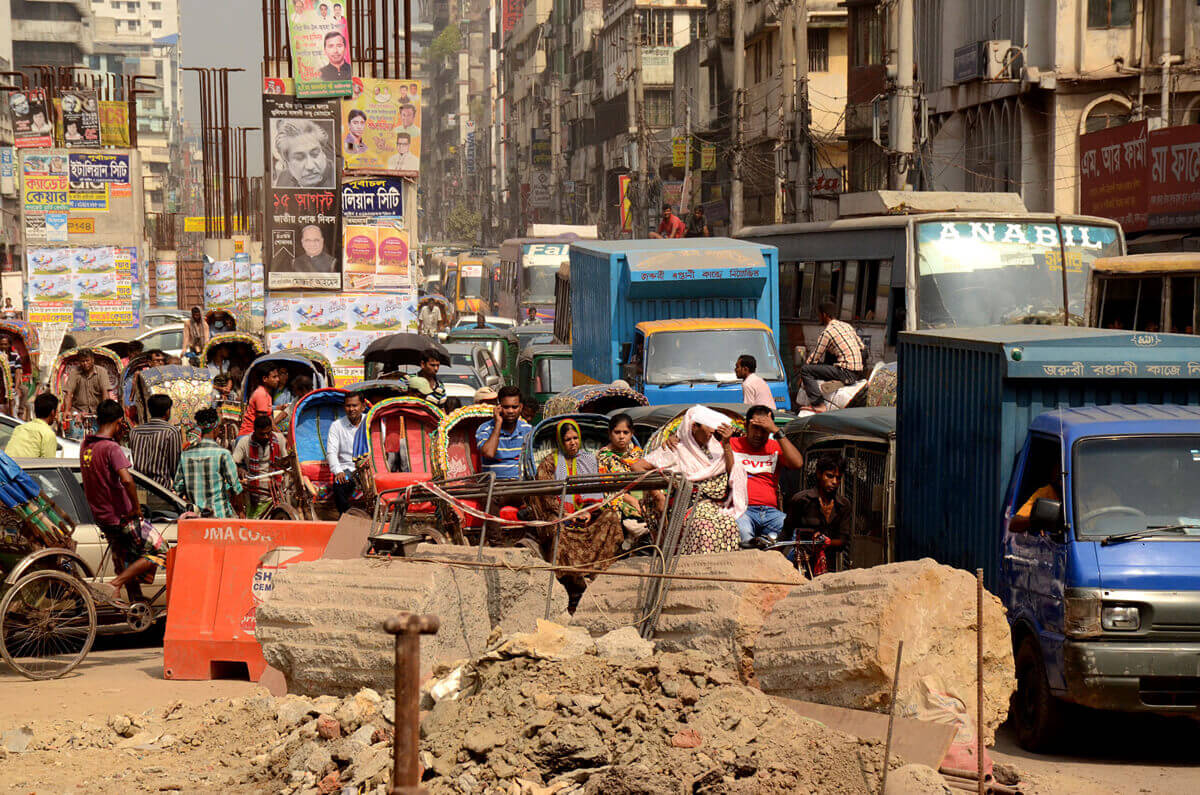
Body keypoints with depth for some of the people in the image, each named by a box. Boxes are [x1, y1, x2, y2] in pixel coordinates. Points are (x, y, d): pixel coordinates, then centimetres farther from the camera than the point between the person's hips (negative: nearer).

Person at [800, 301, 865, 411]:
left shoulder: (827, 332, -9)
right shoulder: (847, 326, 15)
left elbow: (815, 357, -5)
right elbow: (861, 347, 21)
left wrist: (803, 375, 9)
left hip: (847, 373, -9)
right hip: (858, 372, 9)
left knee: (805, 369, -10)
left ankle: (817, 404, -22)